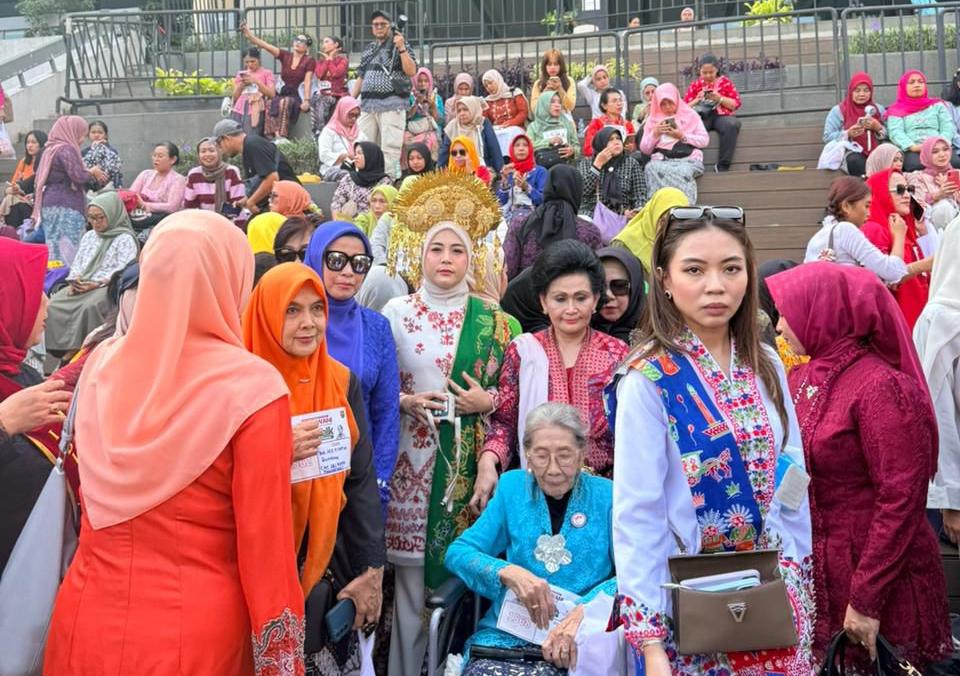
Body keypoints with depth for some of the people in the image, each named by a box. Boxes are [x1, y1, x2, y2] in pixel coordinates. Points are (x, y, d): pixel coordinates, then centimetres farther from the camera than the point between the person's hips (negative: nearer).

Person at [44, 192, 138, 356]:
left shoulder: (125, 239, -1)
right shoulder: (88, 236, 24)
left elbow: (123, 271, -11)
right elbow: (77, 263, 23)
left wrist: (96, 284, -19)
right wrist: (74, 280, 0)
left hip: (108, 286, -7)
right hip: (82, 285, 7)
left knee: (89, 307, -37)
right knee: (53, 305, -19)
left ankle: (78, 349, -26)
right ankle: (63, 350, -18)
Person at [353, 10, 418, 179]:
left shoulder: (399, 45, 4)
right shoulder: (369, 49, 20)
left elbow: (412, 71, -9)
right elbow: (361, 77, 23)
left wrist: (401, 48, -16)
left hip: (391, 103, -6)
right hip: (368, 104, 6)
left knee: (390, 147, -10)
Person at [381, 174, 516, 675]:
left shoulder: (492, 321, 5)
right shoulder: (396, 312, 2)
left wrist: (487, 402, -10)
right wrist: (406, 401, -12)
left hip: (468, 462, 1)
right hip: (411, 459, -1)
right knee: (411, 574, 3)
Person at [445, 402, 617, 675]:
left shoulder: (606, 495, 1)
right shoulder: (512, 487, 7)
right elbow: (458, 552, 4)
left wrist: (584, 613, -22)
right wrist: (508, 573, -14)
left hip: (577, 645, -2)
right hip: (504, 636, 2)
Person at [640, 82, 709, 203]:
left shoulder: (690, 114, 17)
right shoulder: (653, 119, 22)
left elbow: (704, 140, 9)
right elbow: (644, 149, 18)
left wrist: (682, 136, -3)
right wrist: (655, 133, 2)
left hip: (688, 159, -1)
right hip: (661, 160, 1)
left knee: (682, 171, -38)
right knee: (651, 168, -36)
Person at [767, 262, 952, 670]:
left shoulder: (880, 386, -18)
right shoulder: (801, 379, 4)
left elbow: (902, 501, -20)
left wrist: (866, 599, -19)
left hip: (879, 581, -6)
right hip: (814, 575, 7)